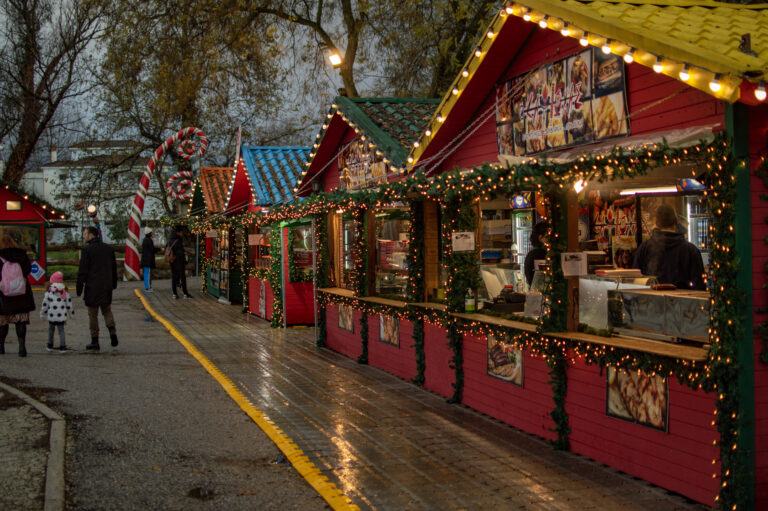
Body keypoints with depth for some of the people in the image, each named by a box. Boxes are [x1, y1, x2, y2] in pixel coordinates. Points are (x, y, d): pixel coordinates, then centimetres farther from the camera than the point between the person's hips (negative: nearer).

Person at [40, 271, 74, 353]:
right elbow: (69, 304, 7)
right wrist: (71, 313, 19)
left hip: (51, 316, 0)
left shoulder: (48, 292, -5)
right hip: (62, 316, 0)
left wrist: (42, 314, 9)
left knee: (51, 330, 18)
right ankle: (62, 347, -9)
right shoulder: (65, 292, 1)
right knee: (61, 331, 4)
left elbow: (44, 304, -2)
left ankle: (50, 346, 27)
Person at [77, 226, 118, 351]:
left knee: (93, 314, 4)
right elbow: (114, 268, 13)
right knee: (107, 310, 18)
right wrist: (114, 283, 22)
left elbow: (82, 271, -13)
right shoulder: (108, 248, 7)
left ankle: (94, 342, 7)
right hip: (107, 286, 5)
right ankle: (112, 329, -8)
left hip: (92, 287, -5)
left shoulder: (87, 250, -11)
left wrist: (79, 288, -7)